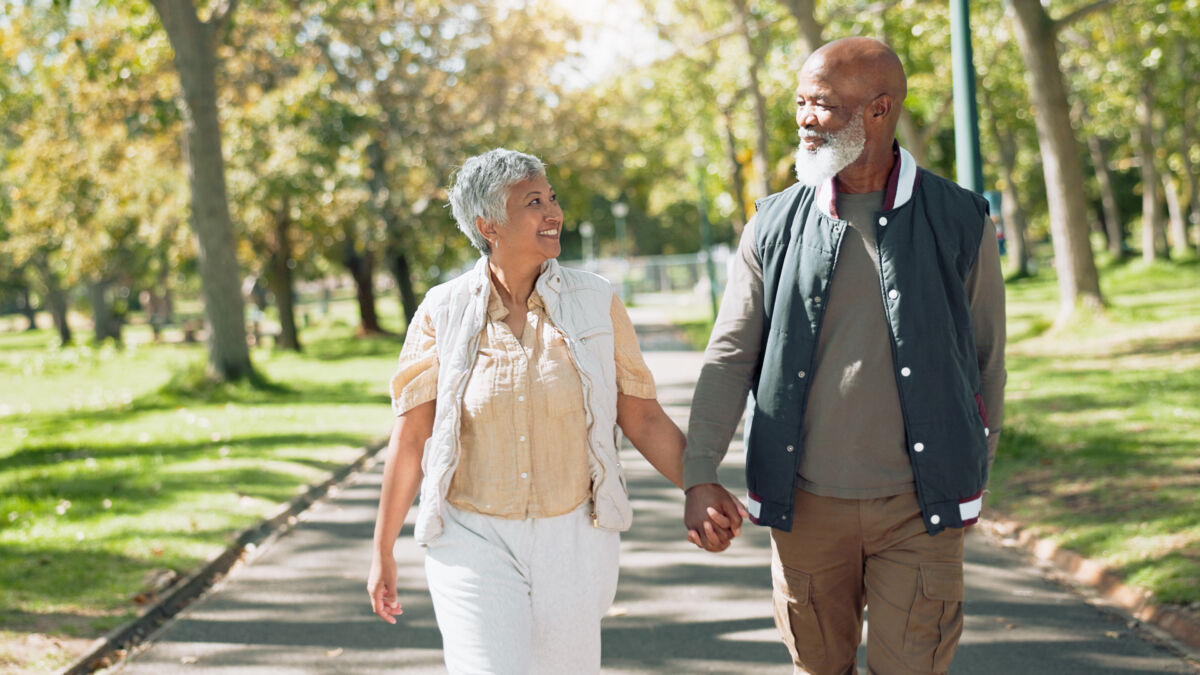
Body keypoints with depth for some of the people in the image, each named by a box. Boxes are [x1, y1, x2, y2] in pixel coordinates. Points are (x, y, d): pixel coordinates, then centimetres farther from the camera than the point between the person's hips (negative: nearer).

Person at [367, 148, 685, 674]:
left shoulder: (597, 303, -2)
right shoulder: (443, 313, -4)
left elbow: (644, 418, 3)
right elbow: (411, 436, 1)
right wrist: (383, 551, 5)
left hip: (573, 538, 1)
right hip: (474, 541, -1)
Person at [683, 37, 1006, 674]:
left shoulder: (960, 221, -2)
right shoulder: (775, 226, 1)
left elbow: (986, 359, 7)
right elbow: (729, 356, 1)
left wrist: (975, 473, 11)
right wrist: (699, 476, -9)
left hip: (917, 506, -2)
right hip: (804, 502, 2)